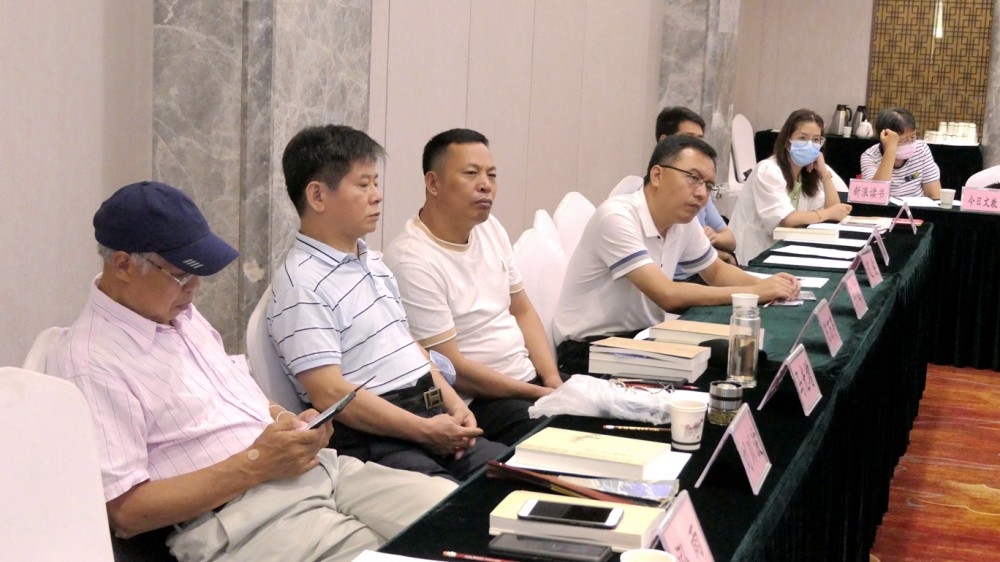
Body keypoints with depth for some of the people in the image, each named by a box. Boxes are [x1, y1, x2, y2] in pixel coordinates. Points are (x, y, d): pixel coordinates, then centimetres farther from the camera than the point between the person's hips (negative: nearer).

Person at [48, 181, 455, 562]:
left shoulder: (180, 312, 14)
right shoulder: (90, 363, -13)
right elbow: (123, 511, -16)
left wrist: (288, 421, 4)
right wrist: (254, 465, -17)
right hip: (236, 518, -8)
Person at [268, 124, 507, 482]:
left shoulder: (372, 262, 19)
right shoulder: (302, 284, -11)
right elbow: (329, 394, -18)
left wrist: (453, 403, 9)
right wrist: (425, 431, -16)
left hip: (431, 417, 9)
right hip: (370, 441, -9)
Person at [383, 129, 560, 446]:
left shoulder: (490, 228, 7)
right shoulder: (413, 262, -18)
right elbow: (451, 370, -18)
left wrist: (553, 380, -2)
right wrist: (540, 394, -16)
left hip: (531, 378, 8)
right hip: (477, 403, -8)